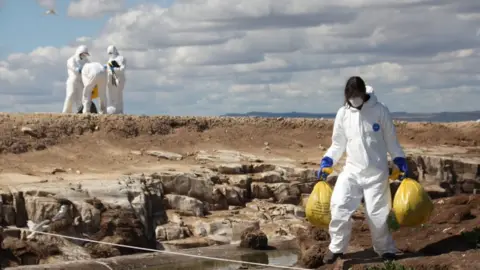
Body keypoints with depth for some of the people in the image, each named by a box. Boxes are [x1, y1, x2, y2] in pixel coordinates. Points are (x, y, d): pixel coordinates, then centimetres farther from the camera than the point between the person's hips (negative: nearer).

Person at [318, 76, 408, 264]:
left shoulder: (380, 111, -6)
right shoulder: (343, 113, 1)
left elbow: (391, 140, 2)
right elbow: (338, 143, 9)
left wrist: (400, 161, -4)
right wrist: (327, 162, 0)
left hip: (376, 171, -2)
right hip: (352, 170, 2)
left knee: (377, 213, 0)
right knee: (339, 207, -11)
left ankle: (386, 250, 18)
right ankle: (336, 247, 5)